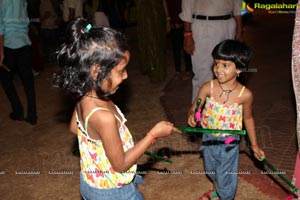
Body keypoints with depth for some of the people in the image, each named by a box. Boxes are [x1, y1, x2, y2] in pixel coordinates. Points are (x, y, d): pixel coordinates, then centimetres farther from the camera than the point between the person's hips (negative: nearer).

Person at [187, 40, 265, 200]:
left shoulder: (245, 95, -20)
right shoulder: (208, 88, -19)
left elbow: (248, 118, -4)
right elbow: (194, 108, -13)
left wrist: (254, 145, 3)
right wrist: (191, 116, -38)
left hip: (229, 143, -3)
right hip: (208, 139, 3)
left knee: (226, 178, 7)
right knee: (211, 171, 28)